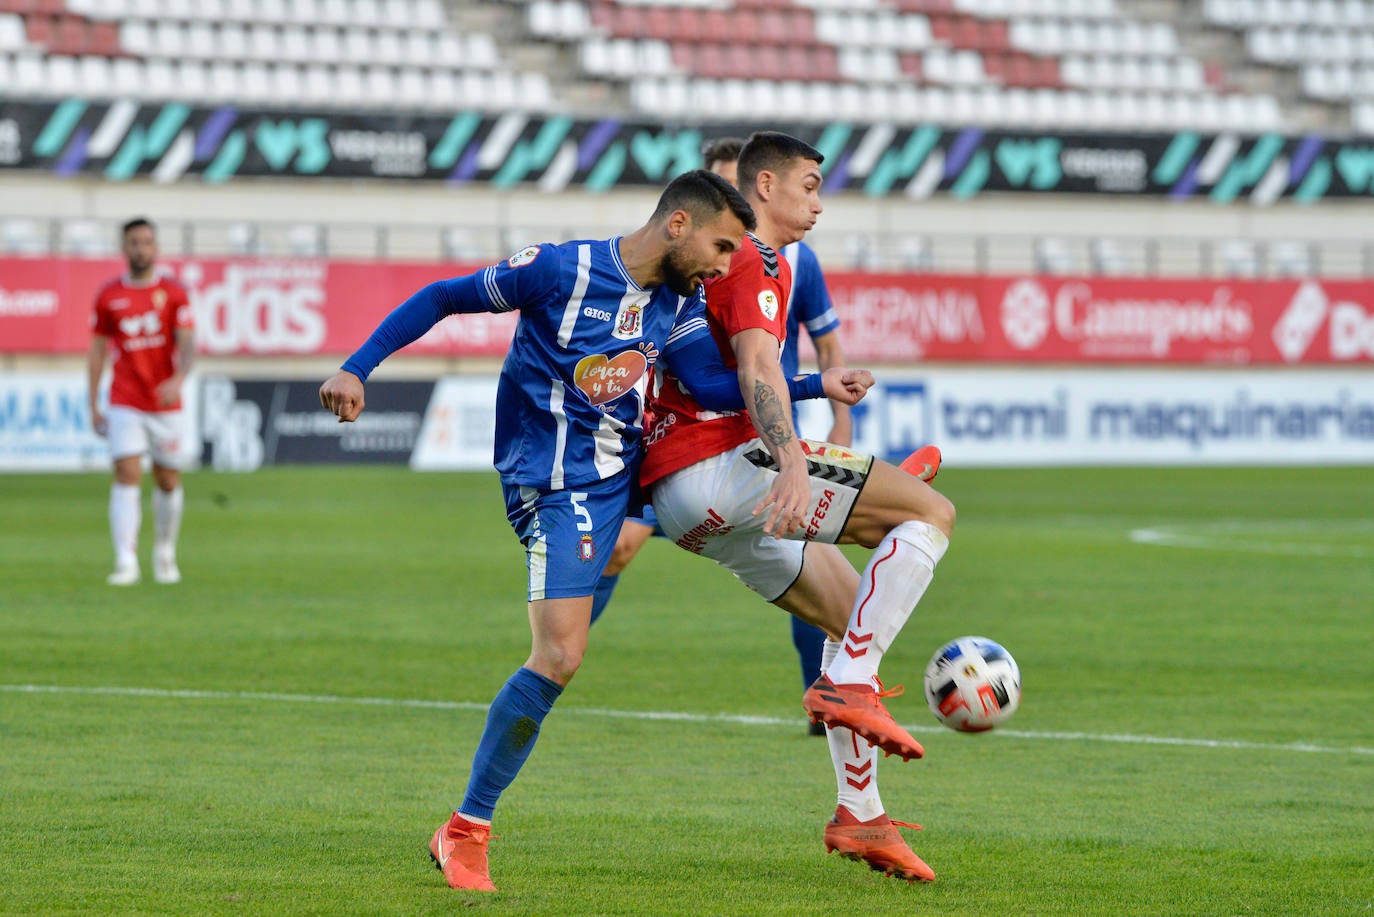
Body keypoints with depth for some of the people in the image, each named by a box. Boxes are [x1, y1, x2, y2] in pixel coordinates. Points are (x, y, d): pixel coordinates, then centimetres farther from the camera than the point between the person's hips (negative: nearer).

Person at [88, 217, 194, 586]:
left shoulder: (173, 293, -1)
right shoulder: (108, 296, 3)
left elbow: (188, 344, -9)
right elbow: (97, 351, 9)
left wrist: (178, 379, -30)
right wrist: (93, 407, 7)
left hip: (166, 404, 1)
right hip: (124, 406, -1)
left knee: (168, 481, 9)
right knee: (127, 475, -14)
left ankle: (165, 553, 31)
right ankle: (126, 562, -20)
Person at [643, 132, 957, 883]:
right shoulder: (757, 260, -5)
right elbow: (756, 366, -22)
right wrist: (793, 466, -35)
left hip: (671, 492, 10)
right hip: (719, 462, -10)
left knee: (857, 613, 15)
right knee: (931, 513, -12)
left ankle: (860, 815, 11)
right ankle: (849, 683, -21)